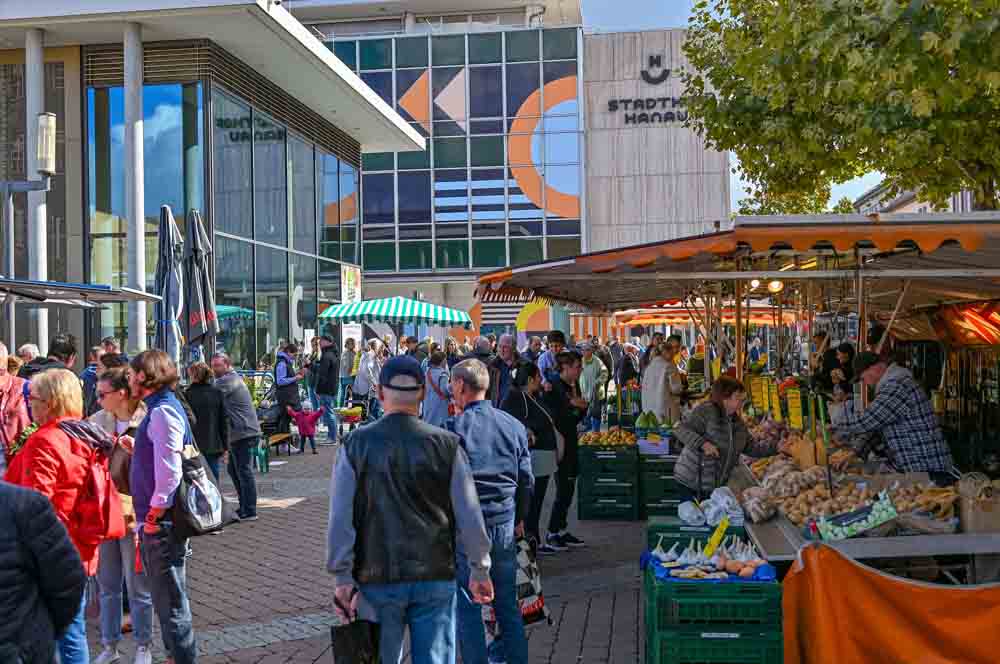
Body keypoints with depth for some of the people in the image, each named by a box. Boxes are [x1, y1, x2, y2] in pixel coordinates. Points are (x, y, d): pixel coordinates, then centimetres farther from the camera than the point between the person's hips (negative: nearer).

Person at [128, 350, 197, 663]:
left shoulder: (163, 411, -18)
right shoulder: (158, 408, 12)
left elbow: (169, 470, -24)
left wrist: (155, 513, -18)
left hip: (161, 522, -10)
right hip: (155, 520, 10)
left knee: (170, 601, 0)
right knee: (164, 596, 20)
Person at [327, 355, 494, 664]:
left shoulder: (357, 445, -5)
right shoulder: (446, 444, -5)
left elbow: (340, 519, -6)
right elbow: (469, 515, -3)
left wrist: (342, 577, 1)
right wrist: (479, 568, 9)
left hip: (377, 579, 0)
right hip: (436, 577, 0)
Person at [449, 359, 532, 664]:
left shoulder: (454, 428, -12)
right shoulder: (514, 425, 4)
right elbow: (527, 479, 10)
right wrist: (520, 519, 22)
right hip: (505, 527, 5)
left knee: (467, 608, 5)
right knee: (508, 605, 16)